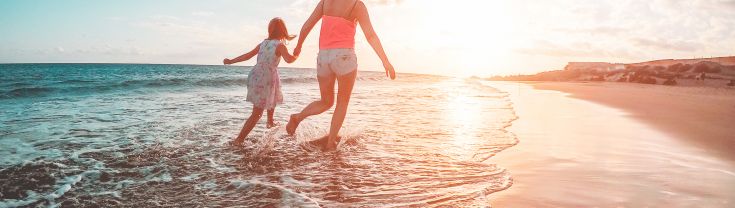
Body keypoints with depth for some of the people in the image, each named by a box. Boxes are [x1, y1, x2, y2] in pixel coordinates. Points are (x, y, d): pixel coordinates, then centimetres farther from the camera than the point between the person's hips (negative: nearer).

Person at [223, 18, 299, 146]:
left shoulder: (263, 43, 12)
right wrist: (296, 55, -3)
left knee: (273, 97, 34)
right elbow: (288, 59, -23)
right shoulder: (280, 45, -6)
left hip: (255, 76, 7)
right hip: (266, 79, -7)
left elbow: (248, 55, 13)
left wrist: (231, 61, 24)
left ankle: (270, 122, 53)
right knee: (257, 113, -1)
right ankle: (239, 139, -6)